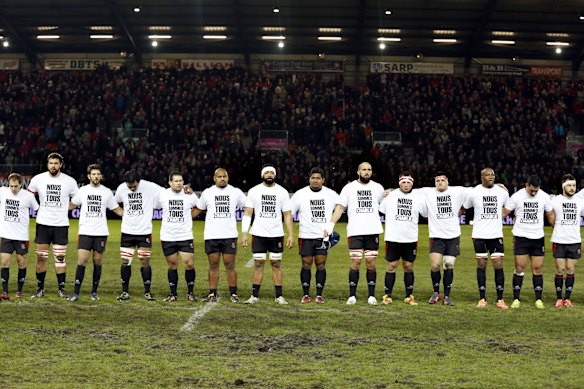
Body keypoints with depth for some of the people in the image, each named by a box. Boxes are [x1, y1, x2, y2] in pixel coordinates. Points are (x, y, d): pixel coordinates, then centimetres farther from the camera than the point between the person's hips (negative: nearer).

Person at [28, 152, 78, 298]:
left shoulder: (70, 181, -1)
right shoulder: (38, 179, 0)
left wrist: (65, 208, 0)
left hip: (61, 225, -1)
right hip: (43, 224, 1)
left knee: (60, 258, 1)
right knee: (41, 257, 2)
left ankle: (61, 289, 9)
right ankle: (40, 288, 12)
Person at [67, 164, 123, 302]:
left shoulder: (107, 192, 6)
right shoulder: (83, 190, 5)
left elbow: (116, 209, 12)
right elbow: (72, 205, 18)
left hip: (101, 233, 1)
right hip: (85, 232, -1)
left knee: (97, 262, 5)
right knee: (82, 261, -10)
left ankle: (94, 292, 16)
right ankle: (76, 292, -6)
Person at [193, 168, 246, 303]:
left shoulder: (236, 192, 6)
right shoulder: (207, 193, 8)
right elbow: (198, 210, 17)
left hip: (230, 235, -1)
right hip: (211, 236, 1)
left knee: (230, 265, -1)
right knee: (213, 265, 4)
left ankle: (233, 293, 6)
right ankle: (212, 294, 9)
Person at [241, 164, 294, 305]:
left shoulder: (282, 192, 3)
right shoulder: (254, 191, 1)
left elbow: (287, 215, 4)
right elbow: (247, 213, 1)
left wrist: (291, 235, -3)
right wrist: (244, 233, -7)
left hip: (277, 235, 1)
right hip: (258, 234, -1)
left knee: (276, 264, 3)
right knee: (259, 264, 1)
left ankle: (279, 296, 7)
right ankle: (255, 296, 6)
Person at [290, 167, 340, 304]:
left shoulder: (331, 195, 5)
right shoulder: (300, 194, 1)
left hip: (323, 236, 1)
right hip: (306, 236, -1)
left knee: (321, 265, -1)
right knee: (306, 265, 0)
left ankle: (319, 295, 6)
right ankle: (306, 295, 9)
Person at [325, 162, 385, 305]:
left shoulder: (378, 188, 11)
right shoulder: (349, 188, 6)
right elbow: (340, 208, 3)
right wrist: (330, 225, -5)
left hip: (373, 231, 2)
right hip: (355, 231, -2)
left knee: (371, 263, 2)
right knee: (355, 262, -6)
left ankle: (372, 296, 8)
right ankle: (352, 296, 2)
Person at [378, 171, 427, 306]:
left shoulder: (418, 198, 5)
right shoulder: (390, 196, 1)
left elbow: (427, 214, 16)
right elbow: (379, 209, 10)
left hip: (411, 239, 1)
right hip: (393, 238, -1)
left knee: (408, 267, 7)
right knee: (391, 266, 1)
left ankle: (409, 296, 15)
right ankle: (387, 295, 7)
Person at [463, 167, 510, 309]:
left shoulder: (502, 192, 4)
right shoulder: (474, 192, 0)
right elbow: (464, 208, 13)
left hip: (496, 234, 1)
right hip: (479, 235, -1)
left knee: (498, 265, -5)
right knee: (481, 265, 3)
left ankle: (500, 299, 0)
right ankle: (482, 299, 10)